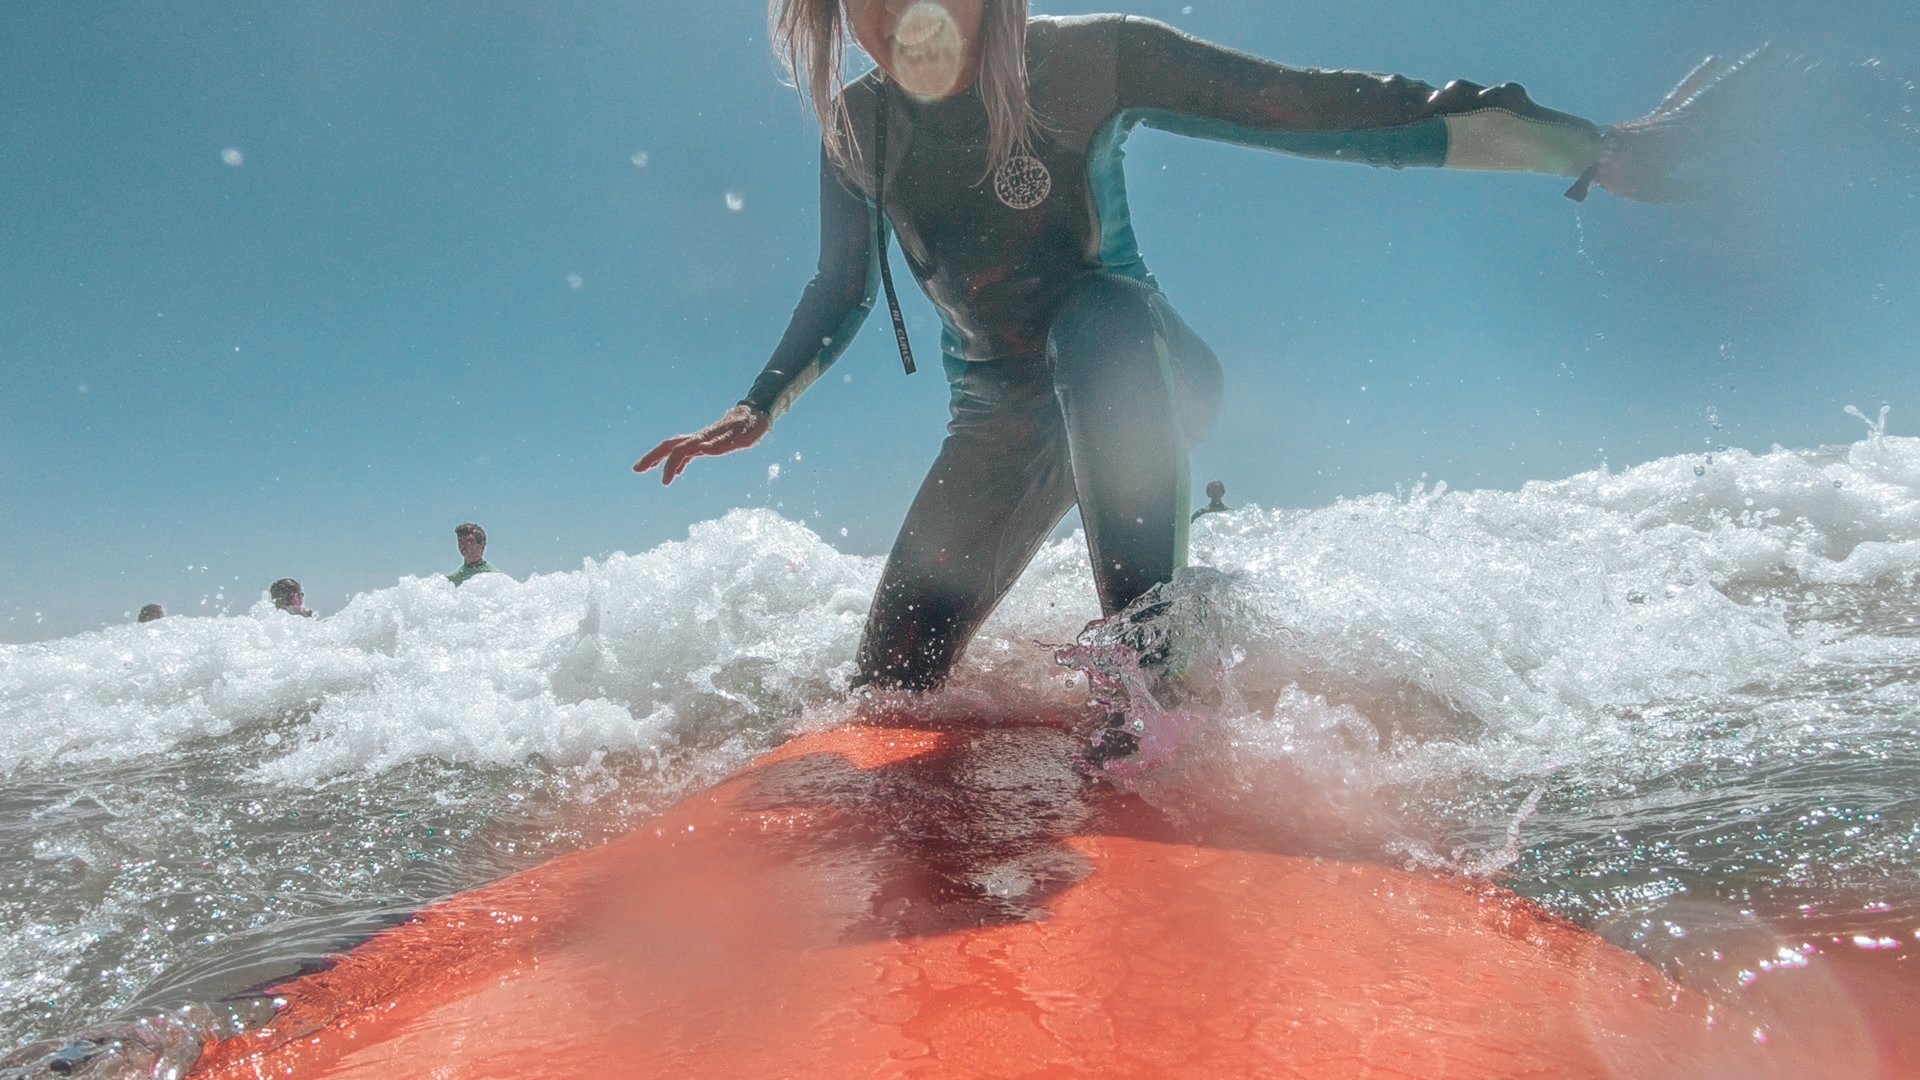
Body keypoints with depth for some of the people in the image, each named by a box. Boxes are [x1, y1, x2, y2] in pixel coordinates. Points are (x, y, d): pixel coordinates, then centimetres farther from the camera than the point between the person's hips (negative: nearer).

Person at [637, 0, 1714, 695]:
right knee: (887, 689, -3)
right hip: (998, 420, 4)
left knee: (1094, 313, -41)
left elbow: (1317, 110, -20)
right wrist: (759, 411, 5)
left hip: (1139, 379, -3)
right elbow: (842, 291, 10)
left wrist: (1590, 148, -22)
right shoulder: (856, 128, -7)